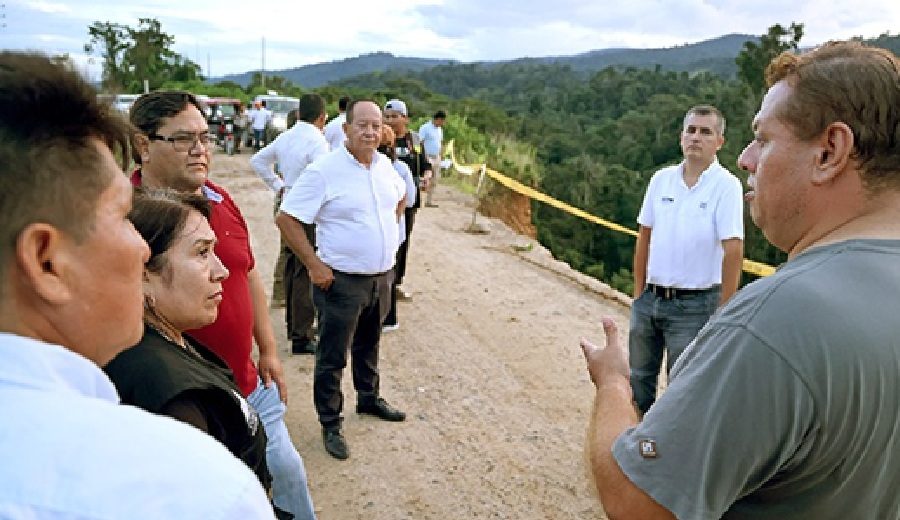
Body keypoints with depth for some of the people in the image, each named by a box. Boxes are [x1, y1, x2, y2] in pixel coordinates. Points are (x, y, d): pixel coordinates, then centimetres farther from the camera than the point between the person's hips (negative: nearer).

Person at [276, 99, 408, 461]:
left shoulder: (384, 165, 2)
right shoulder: (324, 171, -18)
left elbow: (400, 196, 24)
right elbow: (286, 218, -17)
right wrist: (314, 264, -18)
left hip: (382, 276, 6)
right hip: (342, 281, -6)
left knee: (369, 345, 25)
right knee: (332, 356, 6)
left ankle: (368, 399, 45)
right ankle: (330, 424, 21)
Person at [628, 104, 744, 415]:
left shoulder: (726, 186, -11)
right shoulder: (661, 179, 4)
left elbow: (733, 251, -15)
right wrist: (639, 291, 8)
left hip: (694, 305, -5)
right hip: (650, 298, 5)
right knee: (638, 380, 18)